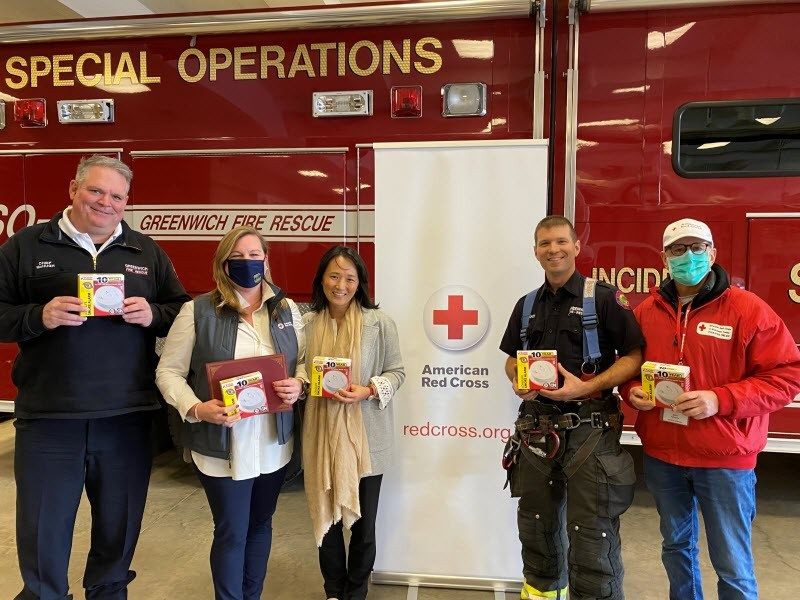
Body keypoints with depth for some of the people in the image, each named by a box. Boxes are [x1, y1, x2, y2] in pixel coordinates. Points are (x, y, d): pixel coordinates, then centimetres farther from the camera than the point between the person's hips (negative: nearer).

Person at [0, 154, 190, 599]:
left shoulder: (148, 252, 8)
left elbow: (183, 312, 8)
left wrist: (152, 314, -12)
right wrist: (41, 316, -17)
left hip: (128, 418, 2)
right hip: (48, 418, -1)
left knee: (119, 530, 17)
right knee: (43, 534, 11)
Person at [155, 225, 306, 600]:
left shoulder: (287, 309, 5)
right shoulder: (198, 310, -7)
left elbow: (305, 361, 11)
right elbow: (168, 372, -6)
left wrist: (298, 384, -11)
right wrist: (196, 409, -22)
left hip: (274, 443, 4)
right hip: (223, 446, -4)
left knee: (260, 524, 20)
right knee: (231, 533, 8)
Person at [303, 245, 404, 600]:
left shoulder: (379, 322, -8)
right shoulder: (308, 323, 2)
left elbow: (396, 372, -4)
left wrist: (368, 390, -20)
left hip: (365, 435, -2)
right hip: (322, 433, 3)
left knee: (363, 521, 13)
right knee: (325, 517, 16)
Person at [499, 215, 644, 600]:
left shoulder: (603, 297, -6)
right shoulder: (527, 305, 10)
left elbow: (634, 356, -9)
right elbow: (512, 359, 18)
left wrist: (586, 387, -20)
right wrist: (517, 381, -4)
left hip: (589, 429, -5)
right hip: (536, 429, 6)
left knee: (592, 536, 0)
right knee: (537, 526, 19)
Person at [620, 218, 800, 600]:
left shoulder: (747, 309, -10)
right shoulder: (646, 312, 3)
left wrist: (721, 400, -22)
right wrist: (632, 391, -7)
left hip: (724, 458, -4)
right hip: (661, 455, 4)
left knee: (733, 567, 7)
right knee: (676, 545, 22)